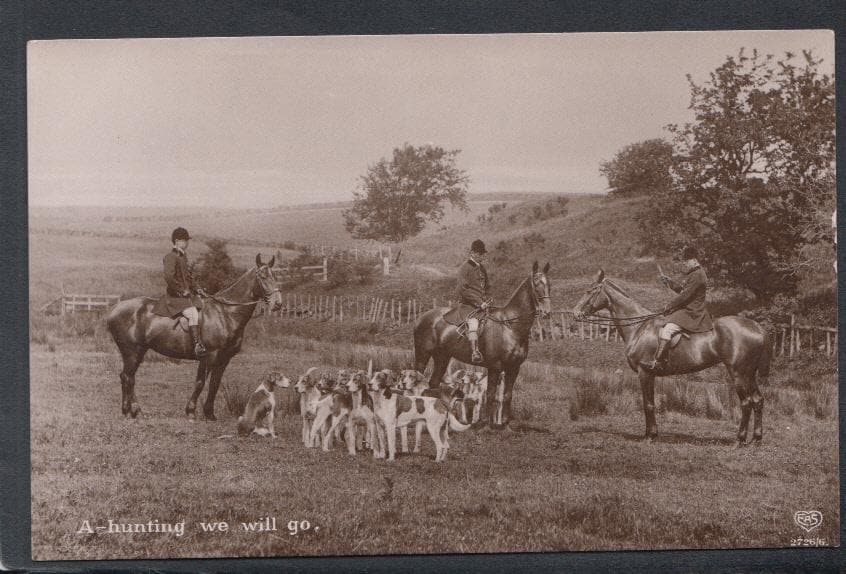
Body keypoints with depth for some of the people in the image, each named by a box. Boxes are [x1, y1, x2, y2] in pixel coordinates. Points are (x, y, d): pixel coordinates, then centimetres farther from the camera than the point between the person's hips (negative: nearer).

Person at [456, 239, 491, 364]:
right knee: (473, 322, -32)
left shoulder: (482, 268, 20)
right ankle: (475, 353, -42)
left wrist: (487, 301, 10)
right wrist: (479, 303, -15)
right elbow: (464, 289, -12)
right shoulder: (465, 268, -4)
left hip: (482, 304, 8)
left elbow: (487, 287, 29)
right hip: (467, 304, -8)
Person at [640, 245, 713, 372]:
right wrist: (669, 282, 18)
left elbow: (685, 295, -20)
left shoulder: (696, 276, -16)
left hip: (691, 313, -12)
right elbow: (682, 290, 28)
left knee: (666, 331, -24)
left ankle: (658, 362, -29)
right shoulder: (694, 274, 19)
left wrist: (669, 305, -12)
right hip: (687, 310, 12)